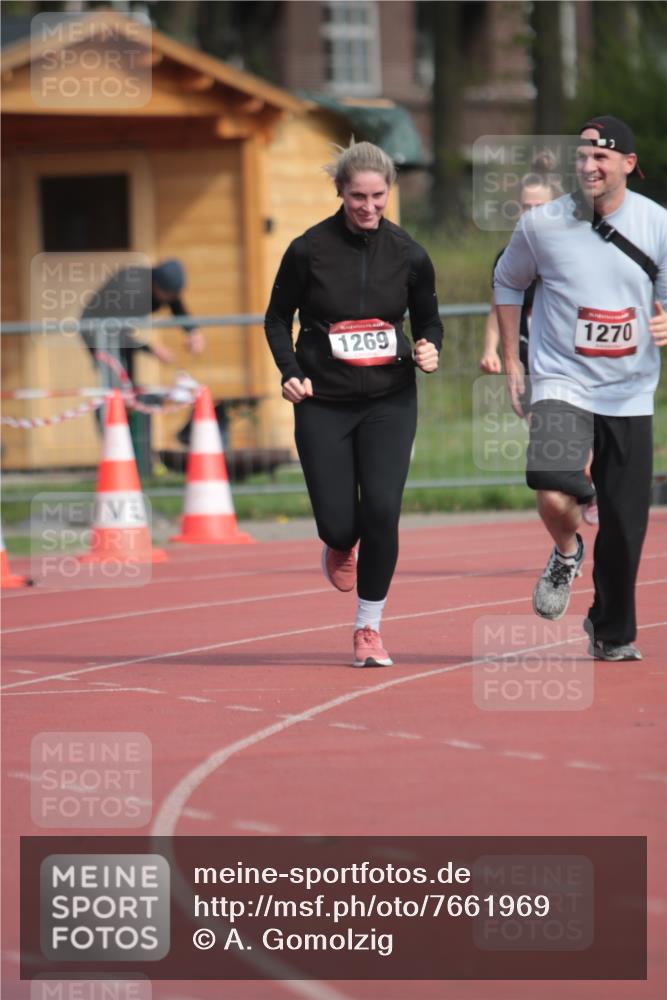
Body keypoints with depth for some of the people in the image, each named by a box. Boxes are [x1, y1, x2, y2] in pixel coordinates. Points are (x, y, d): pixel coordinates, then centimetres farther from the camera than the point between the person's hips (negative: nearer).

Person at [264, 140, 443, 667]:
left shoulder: (408, 254, -2)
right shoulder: (308, 250, -8)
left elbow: (429, 318, 12)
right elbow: (277, 319, 4)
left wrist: (429, 349, -10)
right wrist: (290, 372, -11)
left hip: (390, 401, 1)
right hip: (323, 405, -1)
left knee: (382, 510, -14)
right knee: (339, 522, -4)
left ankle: (369, 626, 4)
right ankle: (340, 546, 38)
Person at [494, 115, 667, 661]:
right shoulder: (542, 225, -6)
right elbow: (508, 282, 12)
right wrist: (511, 360, 8)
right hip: (562, 383, -2)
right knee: (555, 497, -24)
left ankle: (612, 631, 27)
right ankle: (567, 554, 12)